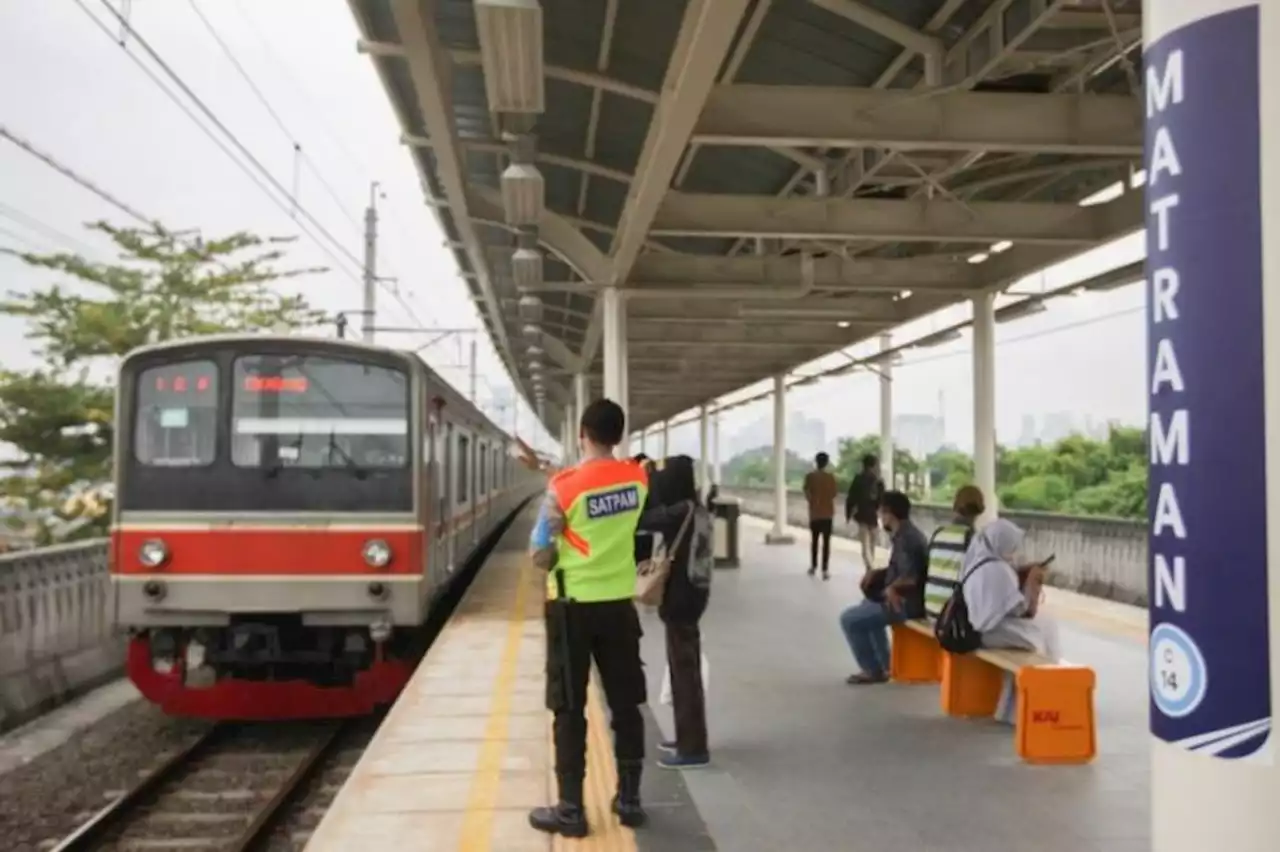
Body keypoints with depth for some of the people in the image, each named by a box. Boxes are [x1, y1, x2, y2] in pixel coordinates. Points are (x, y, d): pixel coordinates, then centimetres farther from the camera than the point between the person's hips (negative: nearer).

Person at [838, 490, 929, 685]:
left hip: (906, 603, -11)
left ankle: (872, 670, 2)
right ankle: (883, 664, 33)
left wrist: (890, 588, -11)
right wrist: (877, 574, 9)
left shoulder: (904, 539, -22)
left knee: (849, 619, -9)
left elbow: (909, 578, -30)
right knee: (868, 605, 35)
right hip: (909, 599, 11)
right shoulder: (908, 533, 11)